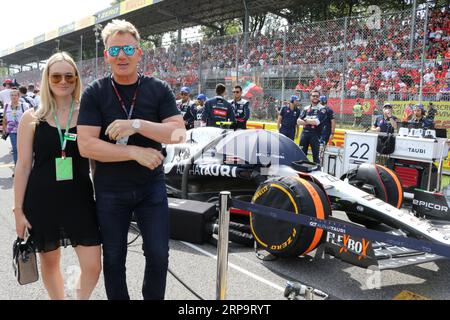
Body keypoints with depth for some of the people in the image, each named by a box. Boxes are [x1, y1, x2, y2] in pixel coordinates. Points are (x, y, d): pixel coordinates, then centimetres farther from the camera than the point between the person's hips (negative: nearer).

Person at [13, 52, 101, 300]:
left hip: (80, 199, 0)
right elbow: (23, 166, 1)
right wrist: (18, 209, 0)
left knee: (93, 267, -2)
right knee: (49, 262, 15)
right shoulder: (32, 118, -1)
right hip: (42, 200, 0)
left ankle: (81, 297, 29)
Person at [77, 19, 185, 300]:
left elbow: (179, 133, -12)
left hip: (152, 187, 1)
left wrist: (137, 124, -24)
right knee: (114, 259, 13)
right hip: (110, 191, 0)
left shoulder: (159, 90, -2)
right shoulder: (95, 93, -5)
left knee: (159, 255, 5)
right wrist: (136, 152, -20)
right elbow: (86, 146, -14)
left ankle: (154, 298, 29)